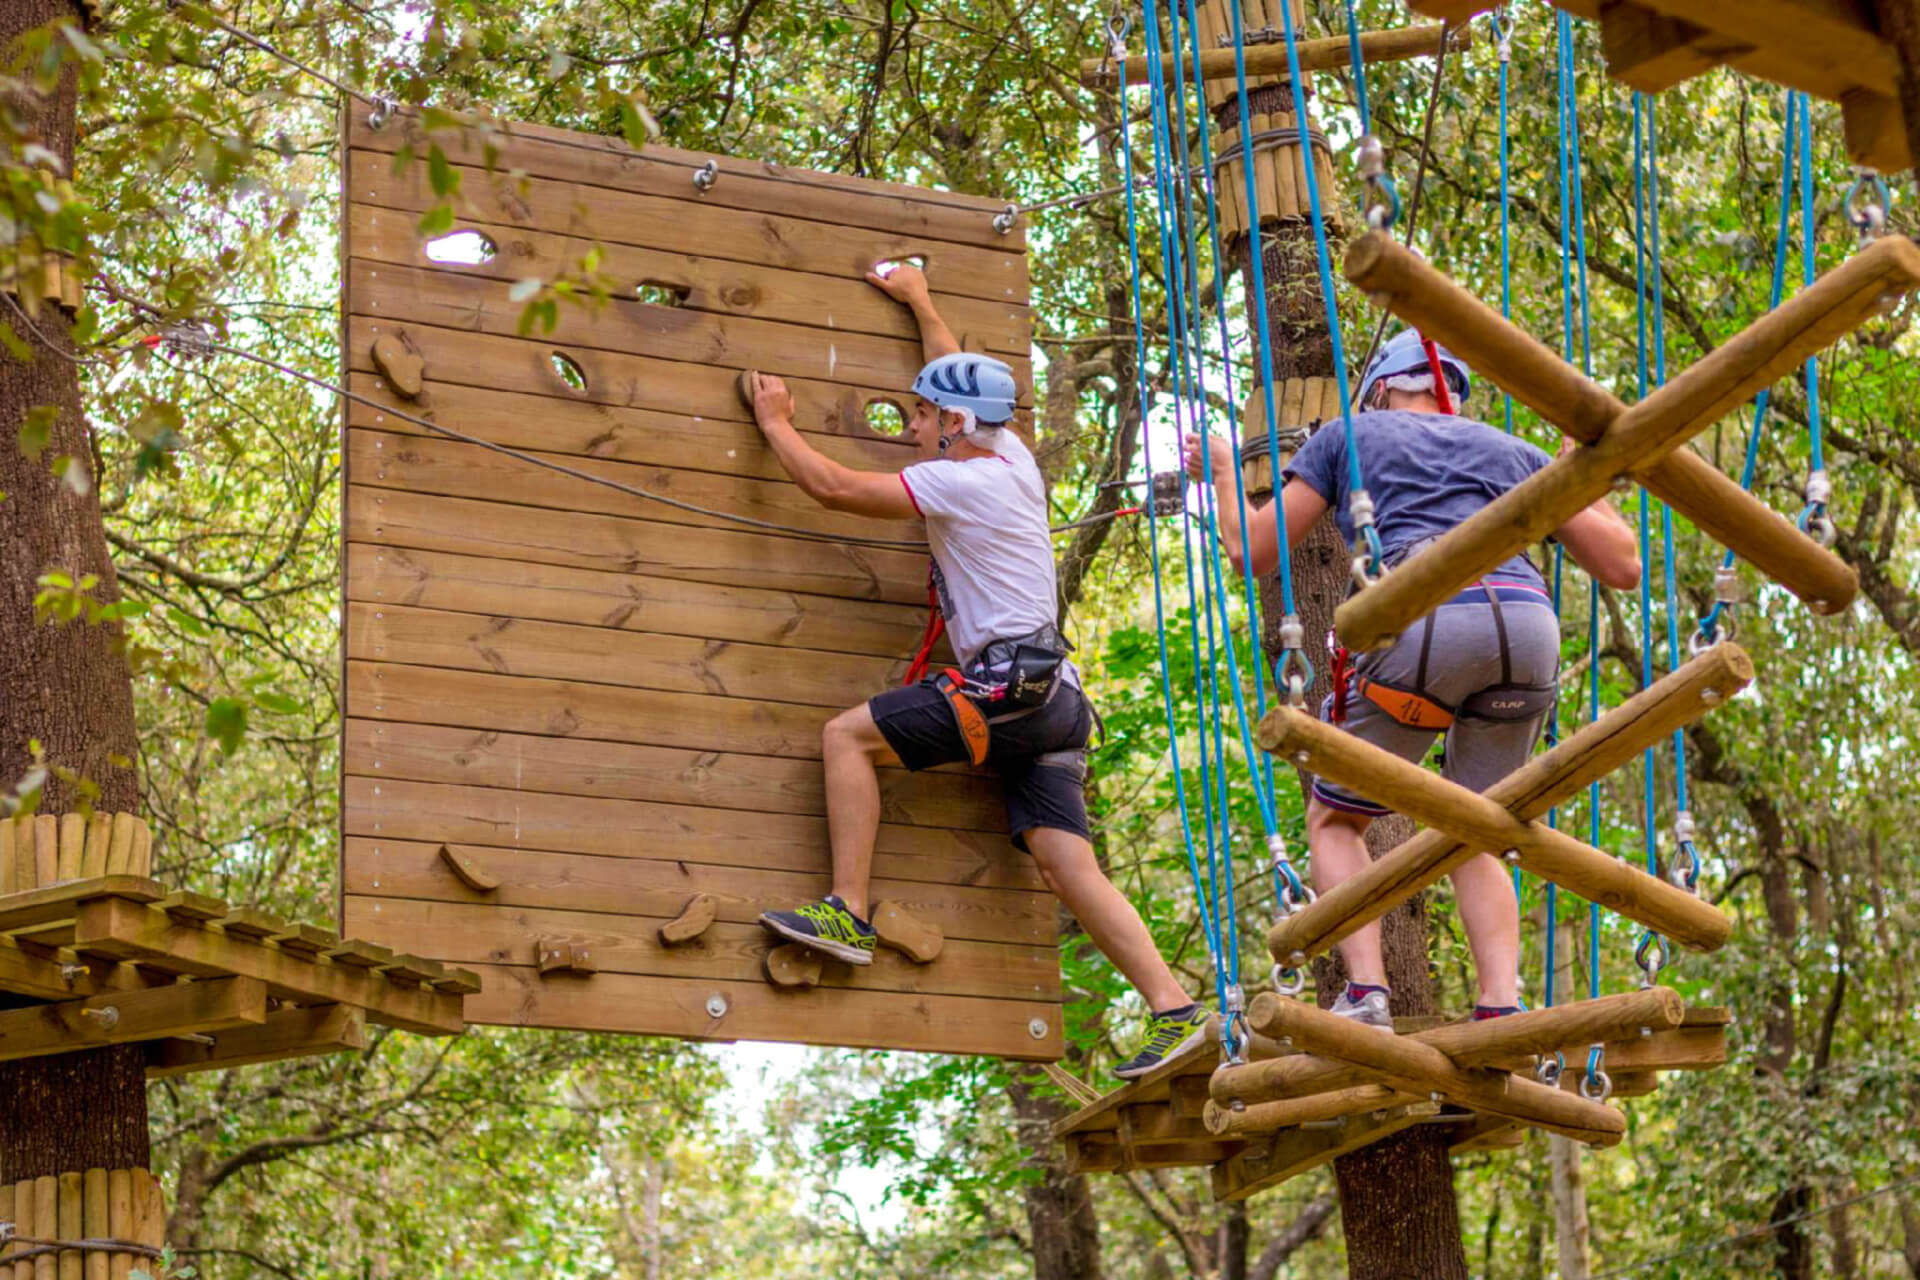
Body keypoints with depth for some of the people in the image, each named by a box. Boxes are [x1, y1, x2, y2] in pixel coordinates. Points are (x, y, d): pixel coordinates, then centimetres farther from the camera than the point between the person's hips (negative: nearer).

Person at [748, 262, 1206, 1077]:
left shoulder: (964, 481, -8)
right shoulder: (1013, 461, 16)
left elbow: (833, 487, -7)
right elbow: (962, 382, 37)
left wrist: (775, 422, 9)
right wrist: (920, 304, 48)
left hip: (1005, 689, -9)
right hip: (1048, 699, 9)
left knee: (847, 736, -4)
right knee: (1069, 867, 1)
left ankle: (847, 913, -8)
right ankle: (1174, 1008, -9)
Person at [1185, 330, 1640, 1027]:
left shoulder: (1351, 436, 24)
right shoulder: (1512, 451, 31)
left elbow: (1254, 551, 23)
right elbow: (1623, 566, 27)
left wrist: (1222, 474, 42)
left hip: (1423, 619, -3)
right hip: (1529, 622, 3)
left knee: (1335, 819, 16)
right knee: (1475, 841, 17)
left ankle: (1365, 996, -4)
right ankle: (1501, 1012, -5)